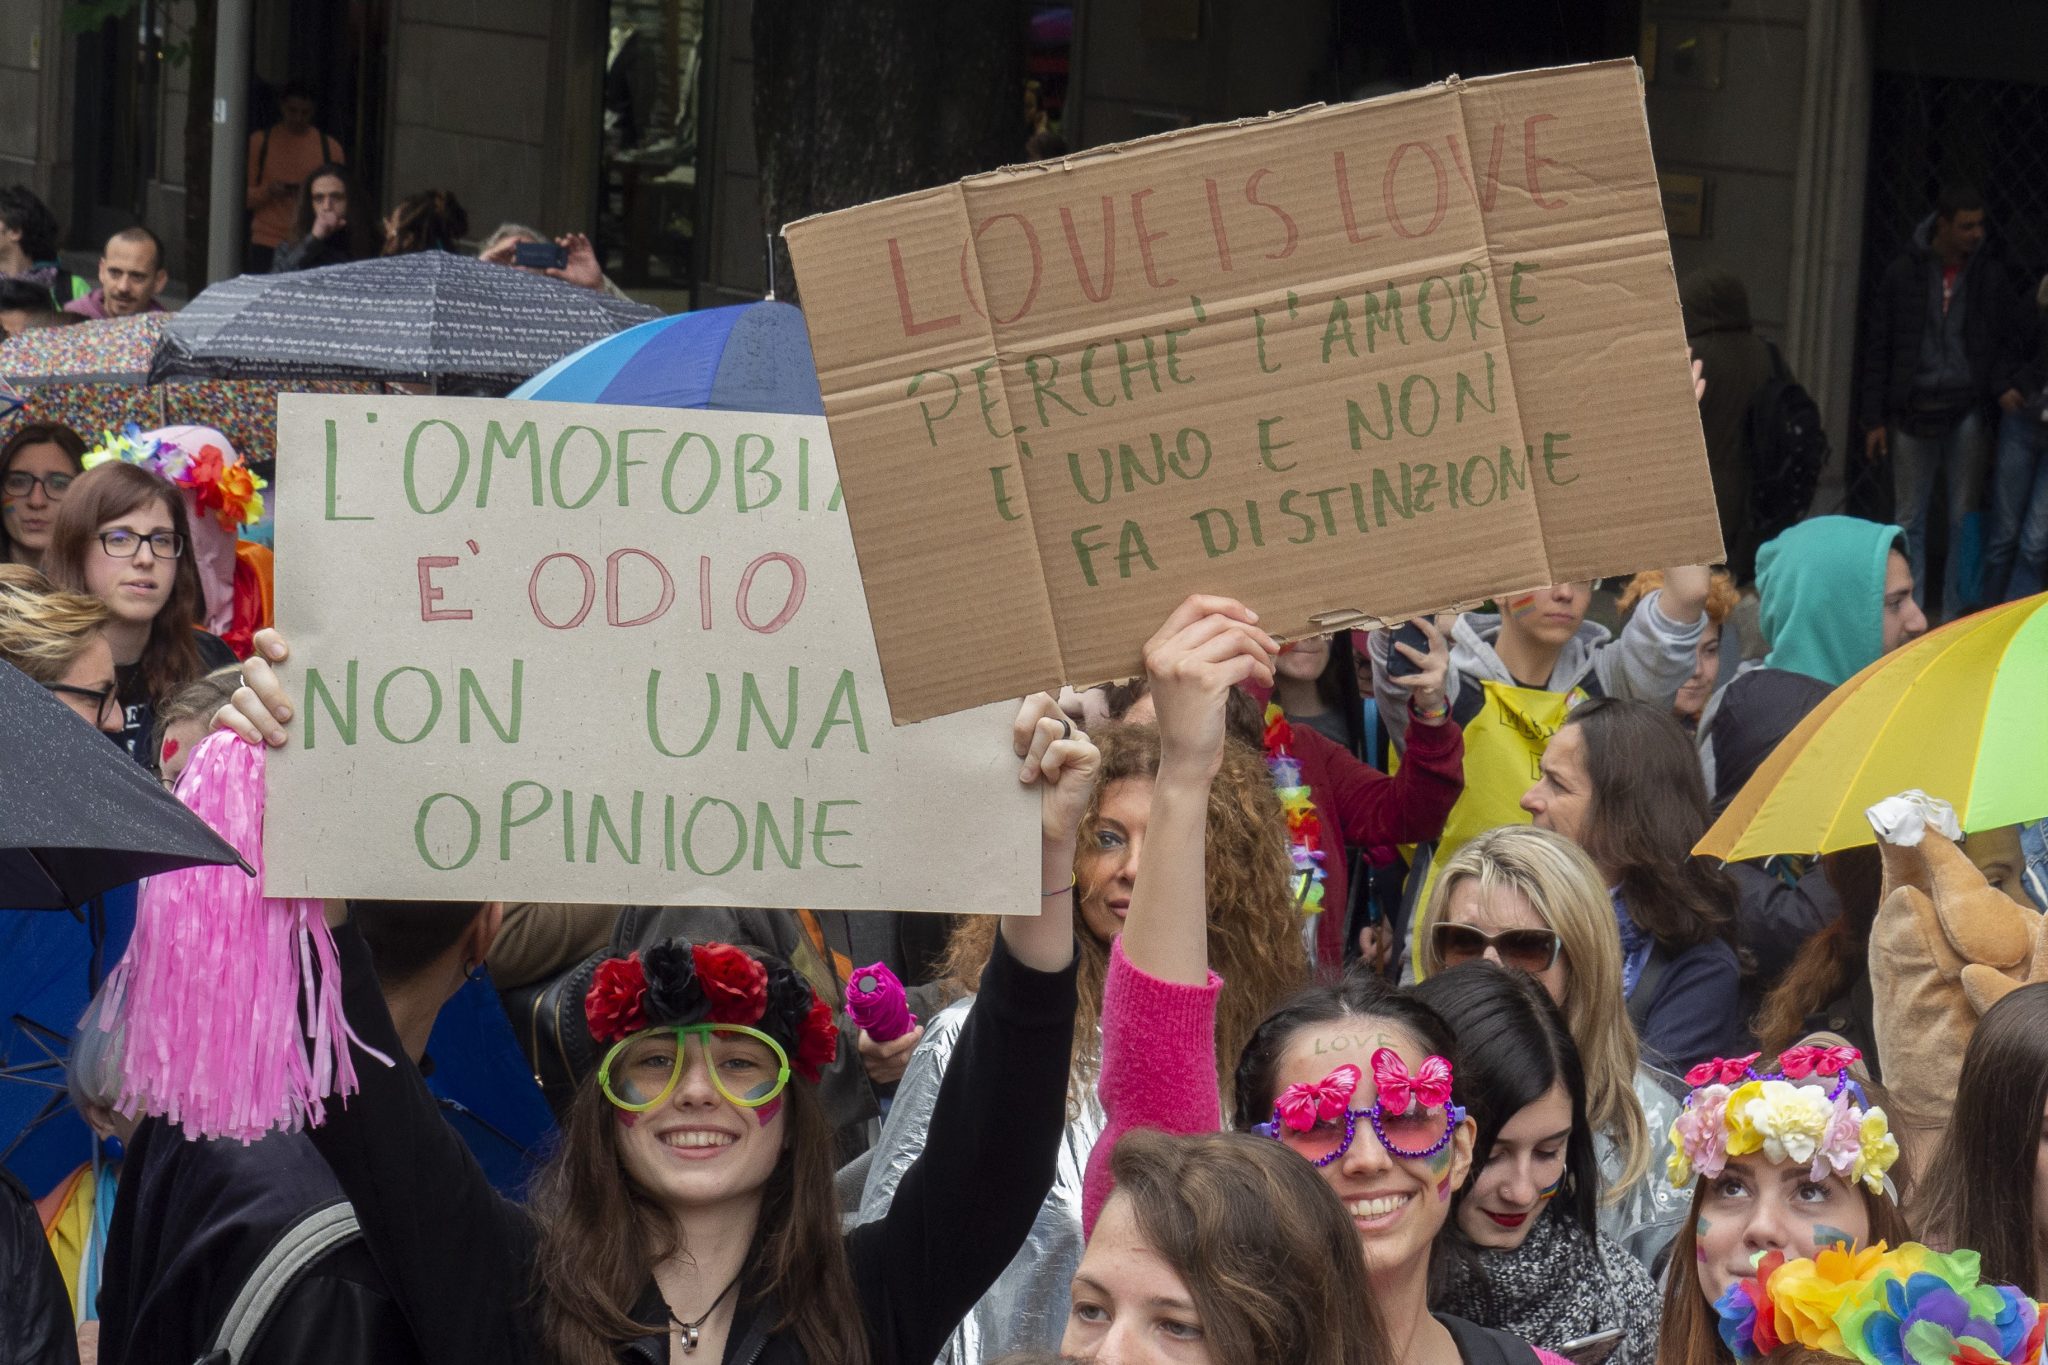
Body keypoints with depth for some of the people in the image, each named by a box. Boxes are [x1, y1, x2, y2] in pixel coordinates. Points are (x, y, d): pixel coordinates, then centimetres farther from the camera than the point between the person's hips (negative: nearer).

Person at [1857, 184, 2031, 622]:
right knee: (1910, 518, 5)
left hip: (1967, 410, 0)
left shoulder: (1990, 274, 3)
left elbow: (2013, 339, 10)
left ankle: (1955, 614, 7)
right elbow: (1876, 347, 4)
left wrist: (2006, 384, -10)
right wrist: (1873, 418, 1)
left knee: (1964, 517, 2)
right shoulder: (1904, 273, 1)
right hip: (1913, 412, 0)